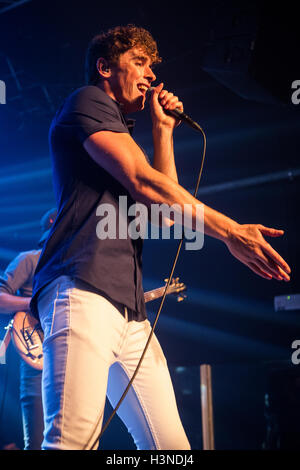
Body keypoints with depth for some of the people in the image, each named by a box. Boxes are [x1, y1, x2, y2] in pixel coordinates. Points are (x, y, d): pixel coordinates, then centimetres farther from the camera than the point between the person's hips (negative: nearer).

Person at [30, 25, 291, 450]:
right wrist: (231, 232, -7)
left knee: (171, 445, -1)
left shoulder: (120, 136, 35)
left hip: (130, 310, 10)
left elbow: (167, 203, 26)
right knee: (76, 438, -24)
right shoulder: (89, 101, 8)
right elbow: (143, 182, -6)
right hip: (82, 291, -9)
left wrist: (163, 130, 25)